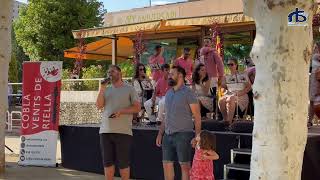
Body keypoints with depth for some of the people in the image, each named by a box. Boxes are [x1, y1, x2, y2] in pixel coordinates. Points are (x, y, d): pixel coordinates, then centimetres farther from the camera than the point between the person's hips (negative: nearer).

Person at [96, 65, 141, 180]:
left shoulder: (129, 89, 4)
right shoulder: (106, 89, 16)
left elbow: (137, 108, -2)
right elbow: (99, 106, 4)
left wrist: (121, 111, -14)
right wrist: (102, 88, -2)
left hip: (123, 131, -4)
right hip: (105, 131, 4)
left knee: (123, 163, 1)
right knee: (107, 162, 8)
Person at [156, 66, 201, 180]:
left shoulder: (188, 93, -6)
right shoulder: (168, 93, 15)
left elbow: (197, 116, -9)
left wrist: (197, 136, -16)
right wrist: (160, 134, 14)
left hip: (183, 135, -7)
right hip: (168, 135, 7)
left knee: (185, 165, -1)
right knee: (167, 164, 9)